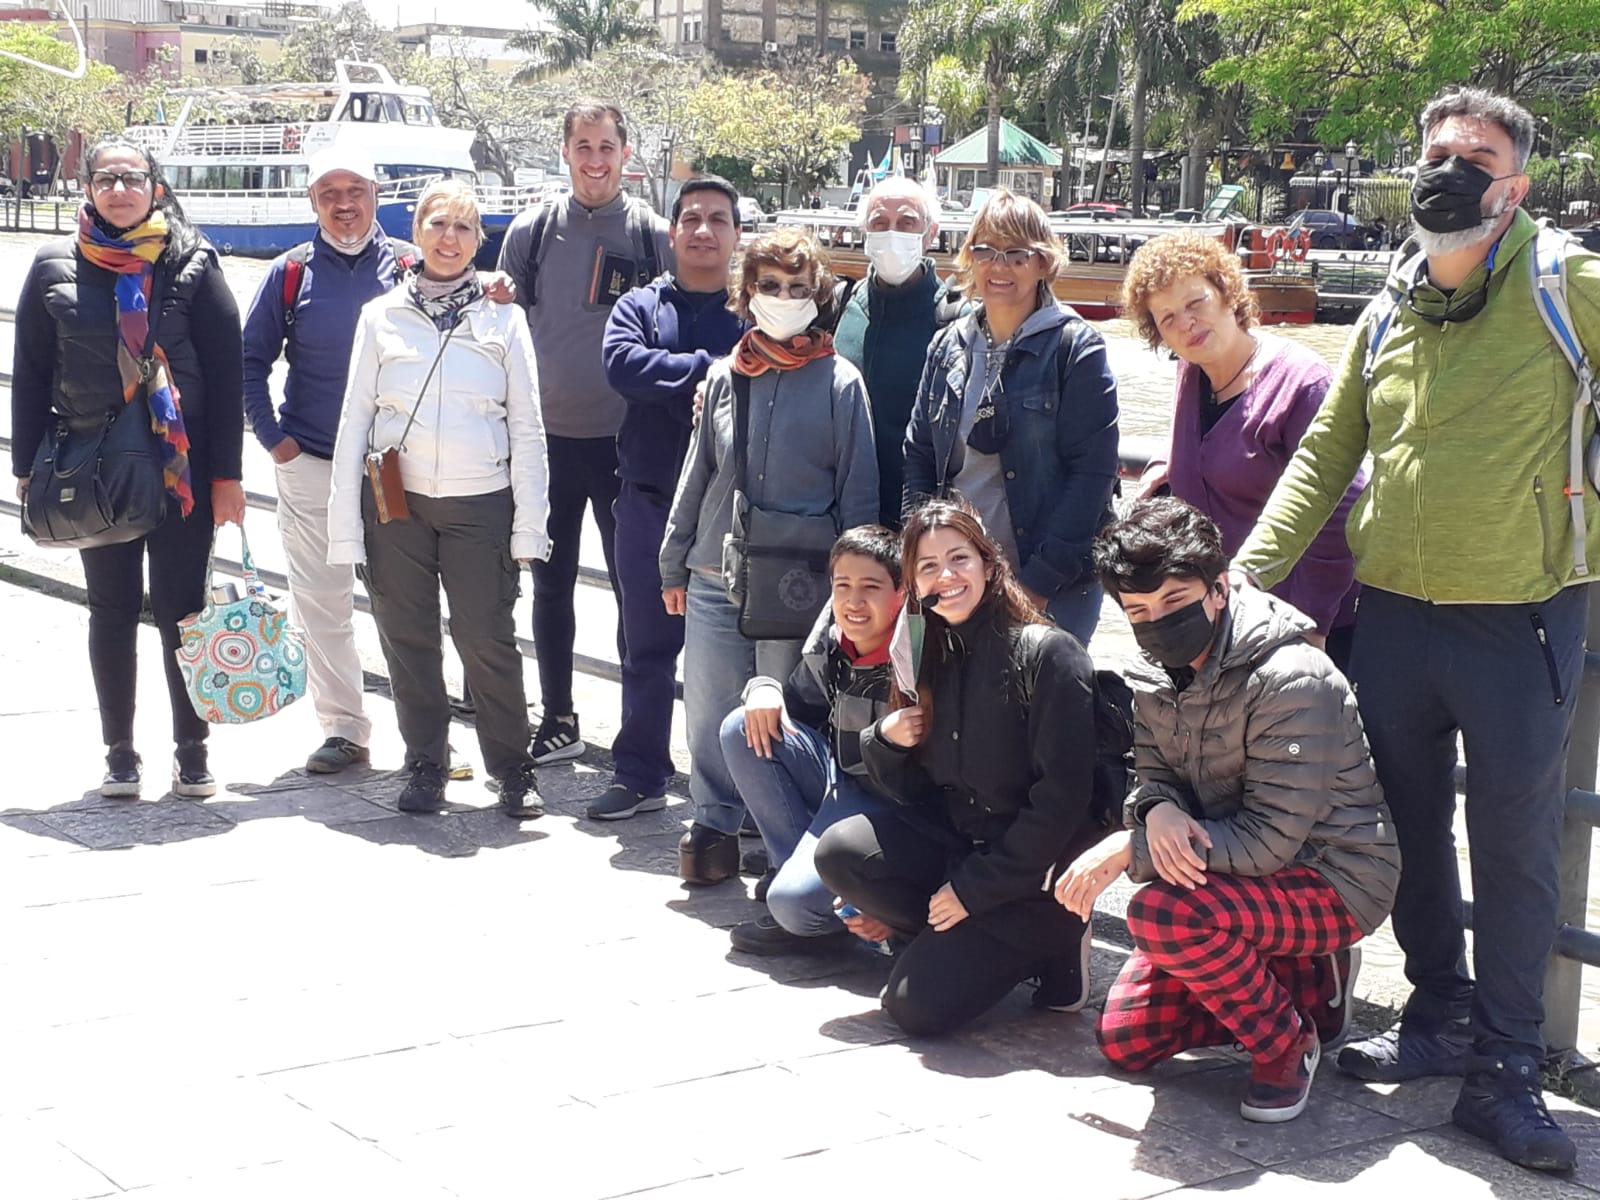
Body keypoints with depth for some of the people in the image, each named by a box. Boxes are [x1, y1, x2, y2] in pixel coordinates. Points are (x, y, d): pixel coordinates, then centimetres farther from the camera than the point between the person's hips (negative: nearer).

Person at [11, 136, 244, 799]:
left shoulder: (193, 263, 0)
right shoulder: (55, 267, 5)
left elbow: (225, 371, -1)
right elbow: (30, 373, 8)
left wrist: (226, 473, -6)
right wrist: (27, 468, 4)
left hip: (181, 464, -2)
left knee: (181, 609, 0)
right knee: (112, 612, 9)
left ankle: (192, 752, 12)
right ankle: (119, 755, 18)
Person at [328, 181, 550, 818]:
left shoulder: (502, 317, 6)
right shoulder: (382, 315, 8)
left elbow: (527, 426, 5)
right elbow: (354, 421, 8)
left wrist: (529, 525, -2)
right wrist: (346, 525, 2)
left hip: (479, 502, -1)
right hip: (395, 500, 1)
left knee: (488, 639, -3)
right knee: (407, 639, 6)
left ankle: (513, 767, 12)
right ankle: (424, 766, 20)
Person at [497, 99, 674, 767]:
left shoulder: (652, 236, -1)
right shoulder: (532, 232, 3)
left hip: (626, 439, -2)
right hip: (548, 436, 2)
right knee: (551, 584, 9)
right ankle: (557, 721, 20)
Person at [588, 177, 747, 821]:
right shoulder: (640, 306, 8)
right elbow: (622, 363, -12)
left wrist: (672, 384, -20)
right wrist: (707, 369, -17)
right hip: (649, 502, 2)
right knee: (647, 646, 10)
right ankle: (639, 775, 20)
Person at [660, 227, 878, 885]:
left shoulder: (840, 382, -1)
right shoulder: (724, 375, 9)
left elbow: (858, 491, 0)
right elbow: (696, 475, 15)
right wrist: (674, 564, 14)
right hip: (716, 578, 3)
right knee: (709, 709, 5)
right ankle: (714, 826, 19)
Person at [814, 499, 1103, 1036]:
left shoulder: (1047, 655, -15)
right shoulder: (931, 658, 6)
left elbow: (1061, 799, -18)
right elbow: (915, 793, 11)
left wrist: (975, 888, -16)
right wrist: (885, 740, -11)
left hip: (1034, 874, -6)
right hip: (955, 840, 6)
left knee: (917, 1002, -16)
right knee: (839, 852, -19)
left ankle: (1050, 943, 6)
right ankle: (953, 940, -2)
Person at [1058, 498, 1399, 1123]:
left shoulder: (1292, 681, -26)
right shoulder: (1152, 675, -2)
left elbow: (1270, 841, -27)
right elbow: (1153, 775, 3)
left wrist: (1125, 848, -26)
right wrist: (1158, 810, -24)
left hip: (1333, 880, -8)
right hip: (1223, 873, 8)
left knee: (1161, 912, -34)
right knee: (1125, 1040, 3)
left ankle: (1287, 1042, -9)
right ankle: (1304, 981, 19)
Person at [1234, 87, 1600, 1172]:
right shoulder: (1390, 313, 9)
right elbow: (1324, 458, 13)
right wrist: (1244, 574, 4)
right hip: (1393, 614, 5)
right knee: (1411, 828, 15)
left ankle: (1504, 1071, 15)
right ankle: (1441, 1020, 33)